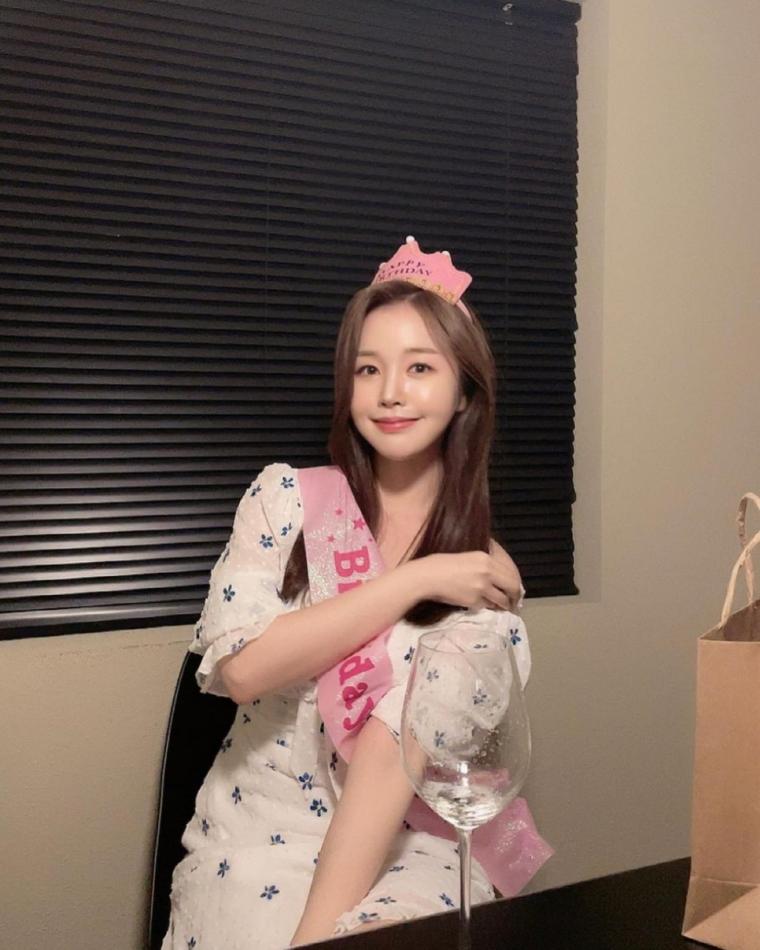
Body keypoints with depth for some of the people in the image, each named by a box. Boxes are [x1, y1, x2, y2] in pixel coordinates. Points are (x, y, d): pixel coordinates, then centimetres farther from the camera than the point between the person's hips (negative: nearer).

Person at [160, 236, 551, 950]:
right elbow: (240, 667, -12)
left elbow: (396, 750, -13)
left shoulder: (485, 574, -1)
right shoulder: (286, 499, 0)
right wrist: (414, 580, -14)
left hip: (406, 852, 0)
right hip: (258, 837, 0)